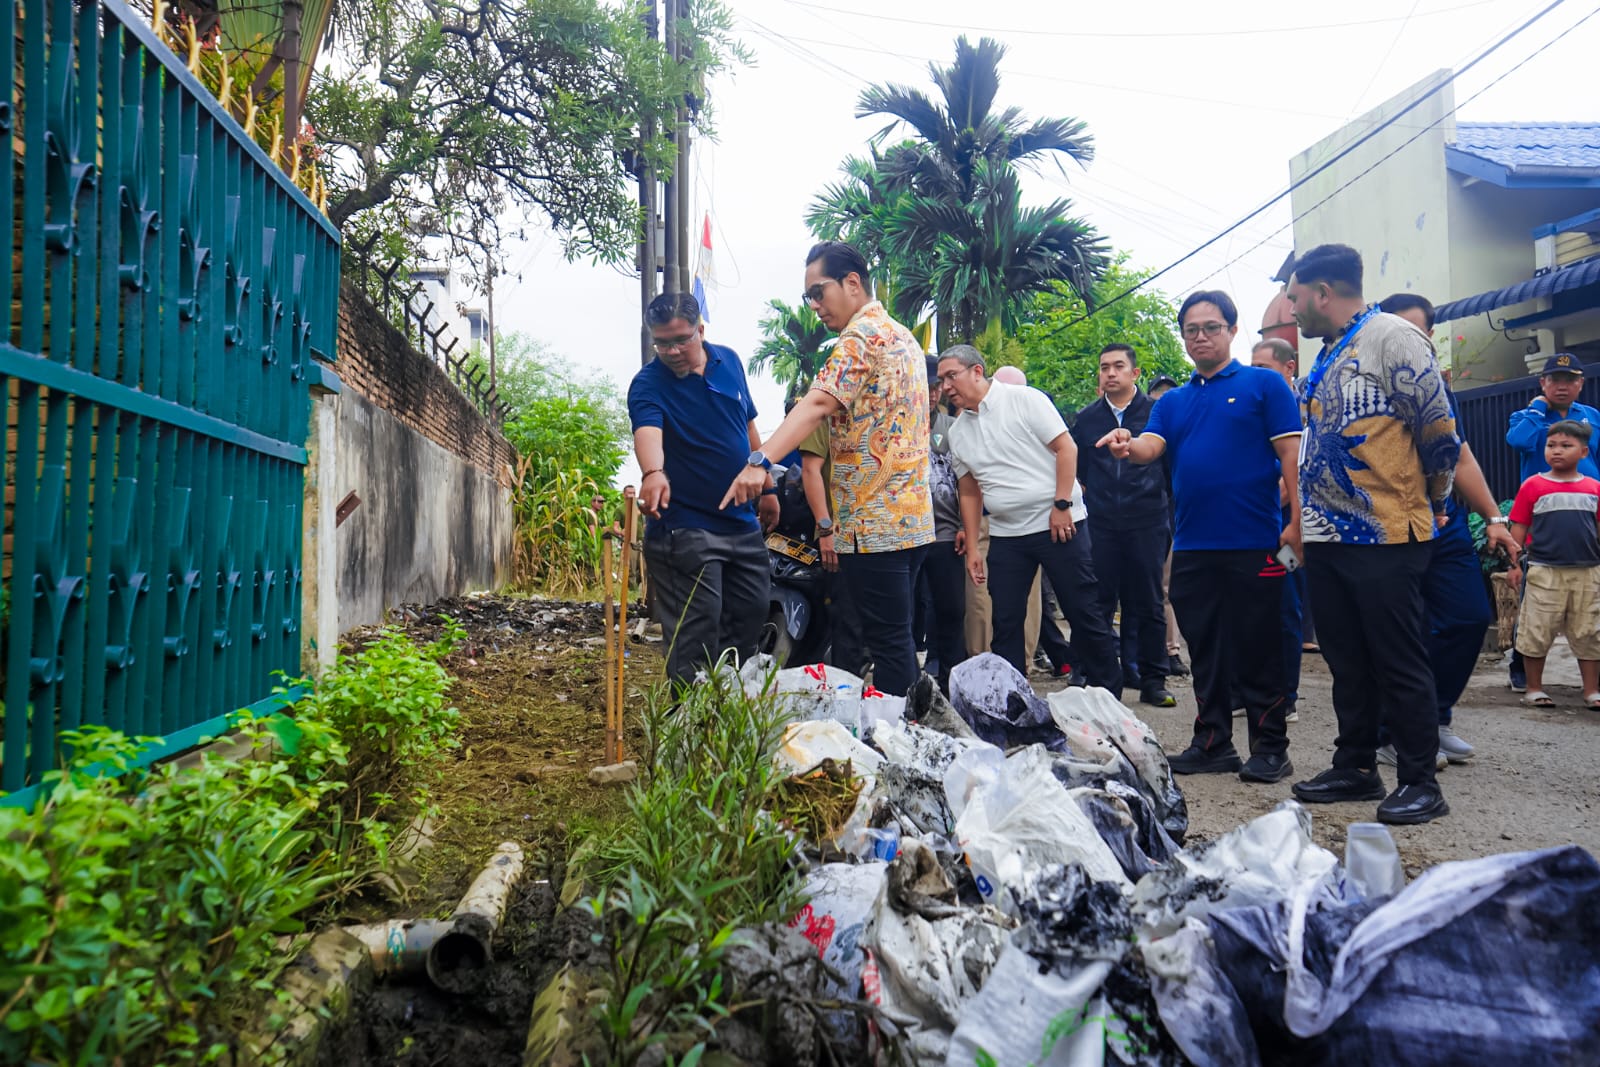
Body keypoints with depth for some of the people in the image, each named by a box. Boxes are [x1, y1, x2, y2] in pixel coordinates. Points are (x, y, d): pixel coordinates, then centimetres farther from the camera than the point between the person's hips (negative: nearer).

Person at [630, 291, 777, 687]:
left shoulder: (729, 361, 4)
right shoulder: (648, 384, -15)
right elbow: (647, 431, -36)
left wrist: (767, 485, 17)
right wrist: (653, 472, -57)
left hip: (742, 520, 7)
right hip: (685, 529, -6)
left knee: (752, 615, 17)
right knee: (695, 638, -6)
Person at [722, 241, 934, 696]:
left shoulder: (863, 334, -11)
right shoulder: (903, 337, 19)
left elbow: (817, 403, -26)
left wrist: (760, 460, -37)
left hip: (874, 522, -10)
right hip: (912, 517, 10)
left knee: (887, 643, -5)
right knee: (898, 638, 15)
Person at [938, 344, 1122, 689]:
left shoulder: (1024, 399, -7)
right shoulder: (958, 432, 10)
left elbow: (1066, 448, -10)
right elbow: (970, 492, 15)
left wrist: (1061, 505, -16)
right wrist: (972, 548, 11)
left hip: (1058, 524, -5)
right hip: (1005, 536, 5)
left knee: (1084, 614, 0)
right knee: (1005, 623, 5)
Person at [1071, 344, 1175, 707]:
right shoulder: (1087, 418, 10)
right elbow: (1075, 469, 18)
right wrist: (1085, 498, 9)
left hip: (1147, 522, -2)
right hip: (1100, 524, 2)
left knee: (1148, 605, 5)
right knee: (1099, 605, 4)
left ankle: (1153, 681, 13)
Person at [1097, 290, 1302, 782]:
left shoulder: (1263, 384, 3)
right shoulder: (1173, 402, 16)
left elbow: (1291, 455, -3)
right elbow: (1150, 447, 0)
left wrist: (1296, 523, -13)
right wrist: (1127, 445, -24)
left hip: (1253, 545, -5)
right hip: (1192, 546, 5)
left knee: (1257, 650, 1)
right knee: (1205, 652, 11)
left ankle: (1271, 748, 12)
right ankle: (1212, 744, 20)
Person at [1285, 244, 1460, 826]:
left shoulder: (1392, 336, -10)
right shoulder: (1328, 356, 17)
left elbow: (1439, 431, -11)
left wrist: (1431, 501, 1)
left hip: (1386, 537, -8)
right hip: (1328, 537, 9)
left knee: (1400, 663, -1)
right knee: (1347, 661, 14)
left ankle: (1420, 782, 10)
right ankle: (1355, 767, 25)